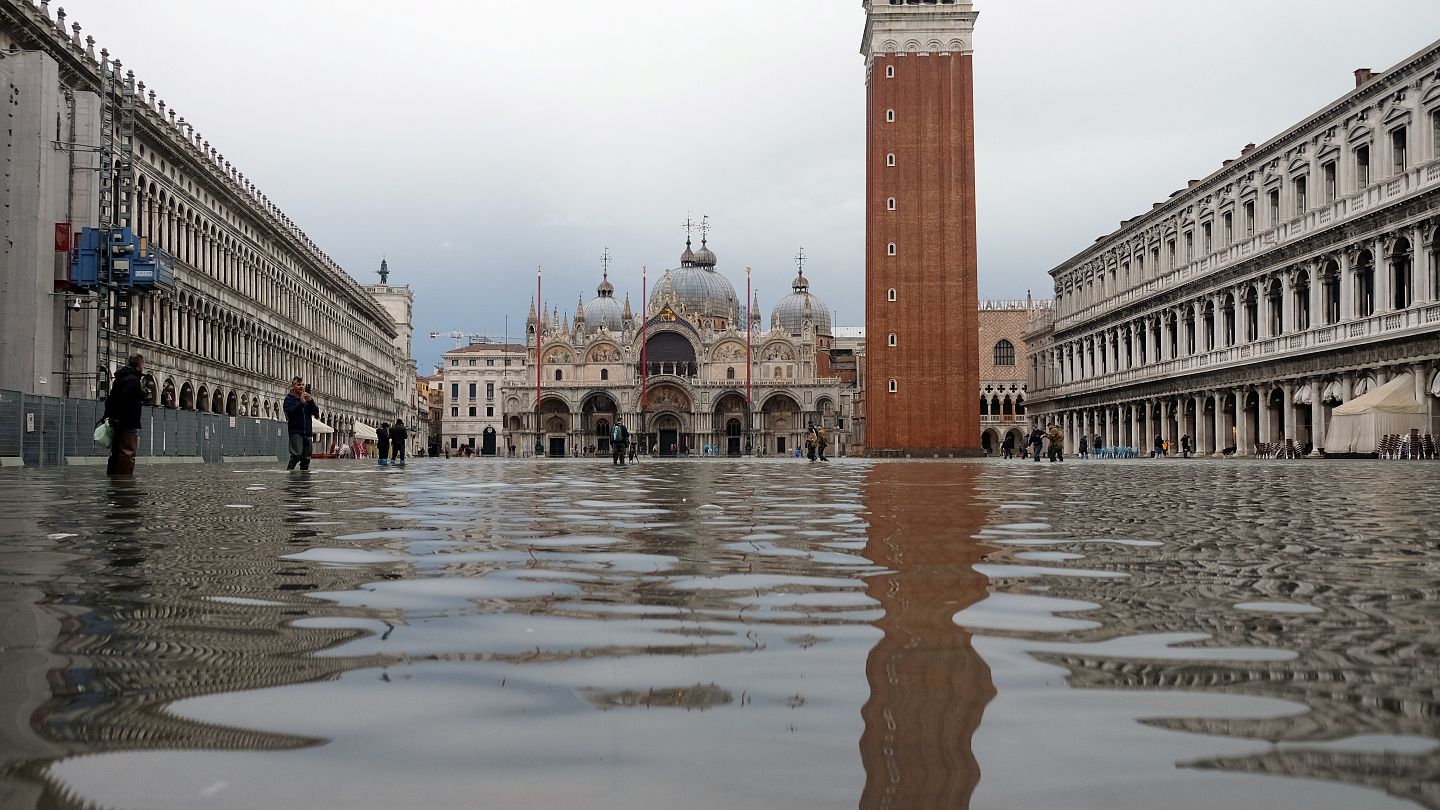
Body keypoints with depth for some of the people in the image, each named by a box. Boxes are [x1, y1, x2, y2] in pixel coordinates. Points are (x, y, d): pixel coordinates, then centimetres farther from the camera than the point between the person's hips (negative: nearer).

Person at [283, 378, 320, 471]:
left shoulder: (308, 397, 16)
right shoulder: (289, 398, 3)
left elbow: (316, 412, 7)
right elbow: (289, 412, -14)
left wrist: (310, 401, -7)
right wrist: (301, 403, -18)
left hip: (308, 432, 5)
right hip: (296, 432, -5)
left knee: (306, 457, 6)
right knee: (296, 455, -18)